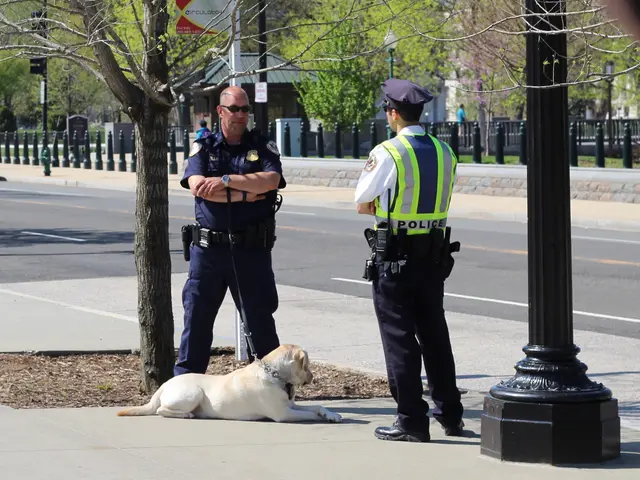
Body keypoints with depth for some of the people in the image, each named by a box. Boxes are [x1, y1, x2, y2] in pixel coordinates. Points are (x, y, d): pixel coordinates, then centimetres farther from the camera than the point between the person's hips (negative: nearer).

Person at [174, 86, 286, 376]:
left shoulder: (263, 147, 7)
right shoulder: (203, 147, 8)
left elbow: (271, 180, -12)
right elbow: (197, 186, -10)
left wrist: (225, 181, -16)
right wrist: (245, 194, -13)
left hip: (251, 250, -1)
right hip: (207, 248, 1)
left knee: (261, 319, 5)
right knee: (196, 318, 3)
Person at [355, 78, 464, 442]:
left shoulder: (387, 153, -14)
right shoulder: (445, 153, 5)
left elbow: (363, 205, -7)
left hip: (394, 258, -6)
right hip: (434, 255, 6)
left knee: (399, 338, 1)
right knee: (434, 334, 16)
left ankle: (412, 422, 2)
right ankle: (450, 414, 21)